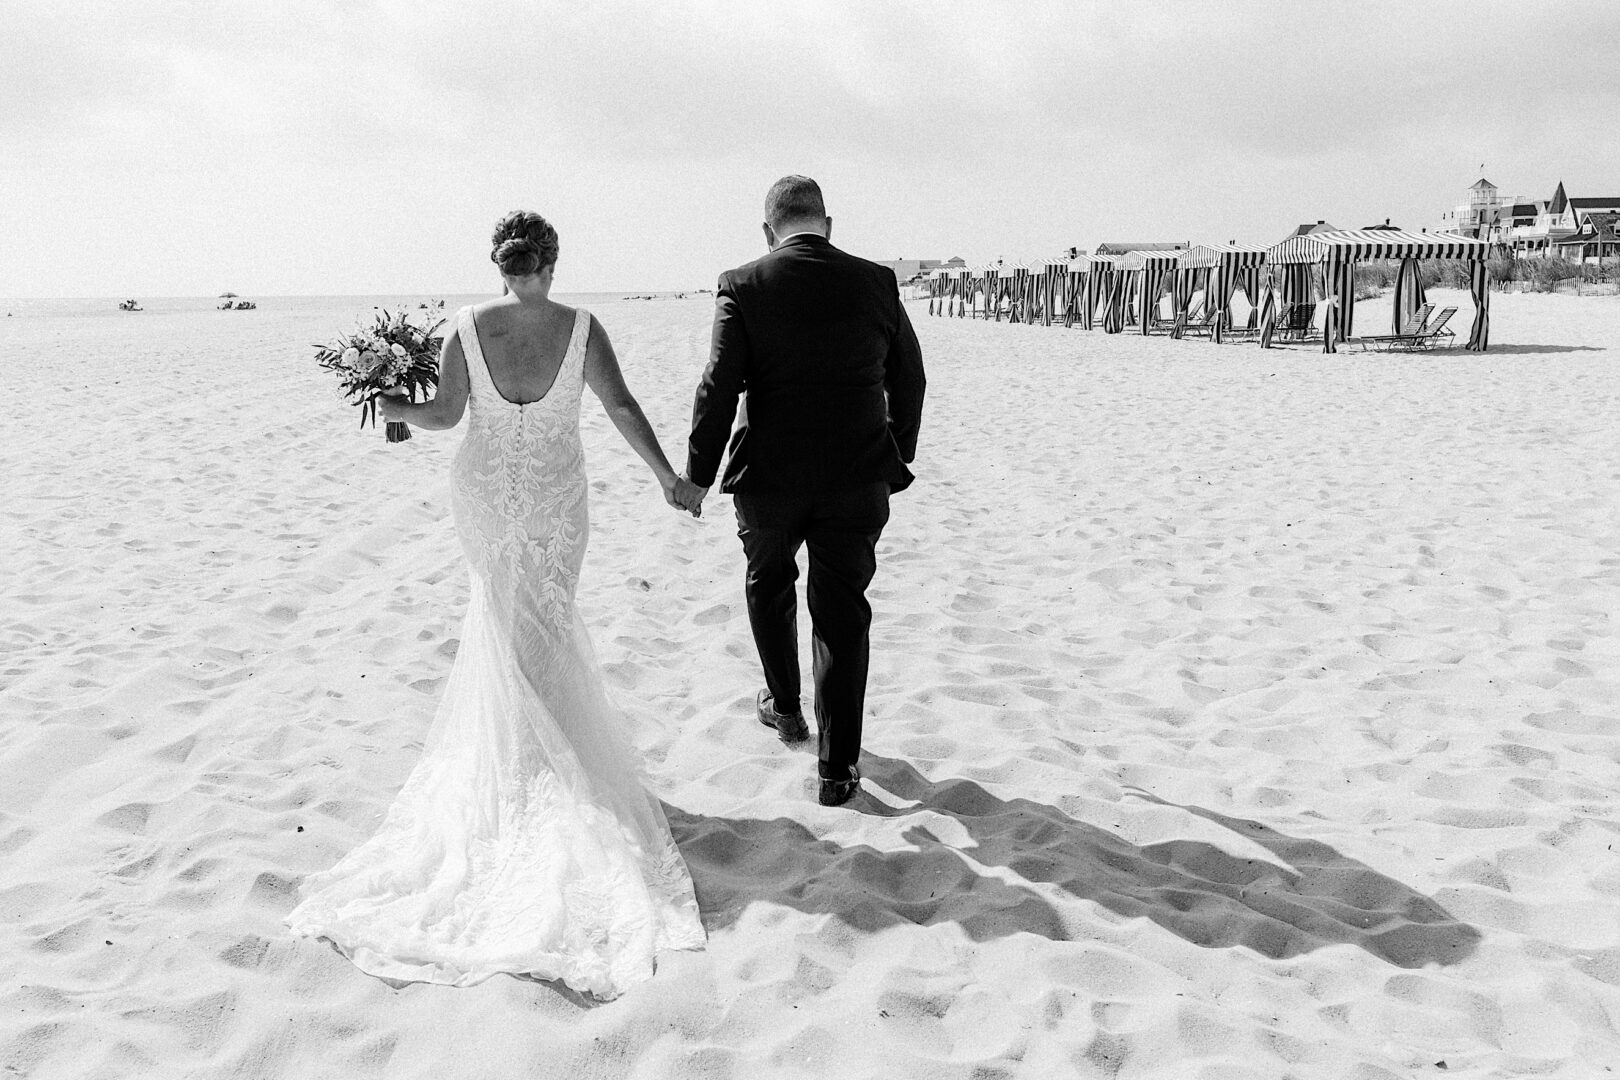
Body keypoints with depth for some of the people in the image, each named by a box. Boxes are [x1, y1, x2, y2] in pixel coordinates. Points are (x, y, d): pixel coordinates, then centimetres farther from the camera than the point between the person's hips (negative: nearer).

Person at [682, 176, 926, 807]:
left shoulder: (743, 287, -7)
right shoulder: (876, 282, 1)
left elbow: (719, 390, -10)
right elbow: (908, 380, 9)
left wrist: (698, 474, -1)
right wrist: (898, 454, 22)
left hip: (769, 479, -1)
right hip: (858, 481, 1)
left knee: (769, 582, 26)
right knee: (842, 615, 9)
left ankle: (784, 707, 39)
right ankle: (837, 768, 12)